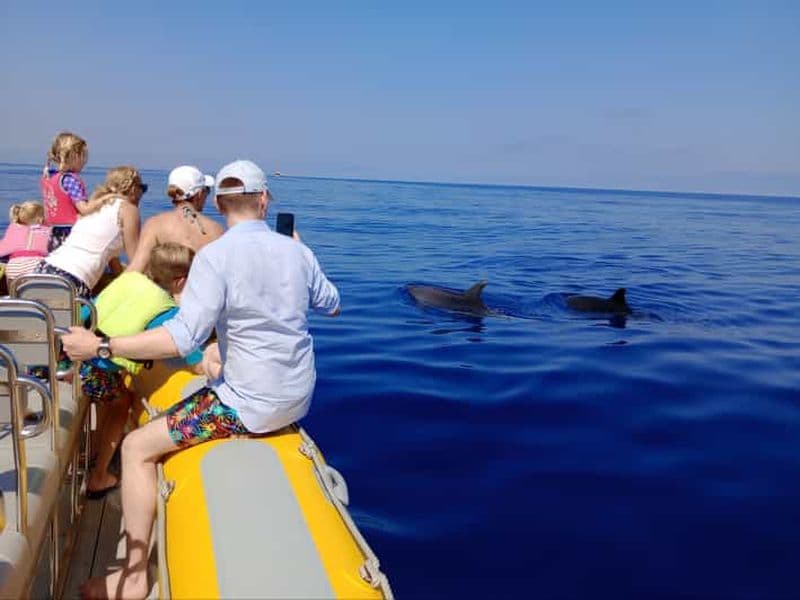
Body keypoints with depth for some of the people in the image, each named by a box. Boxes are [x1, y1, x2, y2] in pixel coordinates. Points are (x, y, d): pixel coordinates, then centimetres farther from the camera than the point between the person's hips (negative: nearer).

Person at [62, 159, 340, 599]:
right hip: (298, 397, 7)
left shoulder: (214, 256, -18)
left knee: (137, 447, 4)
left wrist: (100, 346, -21)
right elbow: (332, 306, 16)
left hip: (252, 406, -7)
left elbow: (183, 338, -26)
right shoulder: (297, 251, 0)